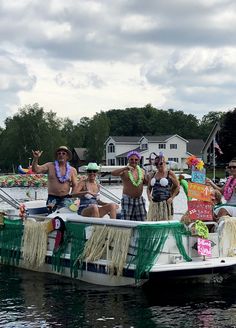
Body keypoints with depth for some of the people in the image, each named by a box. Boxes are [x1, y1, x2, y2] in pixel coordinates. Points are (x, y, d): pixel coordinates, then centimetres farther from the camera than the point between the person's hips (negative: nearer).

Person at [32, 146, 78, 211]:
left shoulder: (72, 170, 9)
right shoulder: (50, 166, 5)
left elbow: (75, 186, 8)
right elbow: (35, 170, -2)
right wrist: (35, 158, -17)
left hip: (65, 198, 1)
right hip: (52, 198, -1)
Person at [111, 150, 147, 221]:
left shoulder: (142, 171, 11)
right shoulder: (124, 171, -6)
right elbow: (113, 173, -23)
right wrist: (125, 168, -34)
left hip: (139, 199, 5)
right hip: (127, 199, -5)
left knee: (142, 221, 5)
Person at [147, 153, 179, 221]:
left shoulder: (170, 174, 2)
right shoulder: (153, 175, 14)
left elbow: (177, 187, 3)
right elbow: (149, 188, 20)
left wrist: (172, 198, -6)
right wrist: (149, 195, 0)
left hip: (165, 203, -4)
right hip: (154, 203, 4)